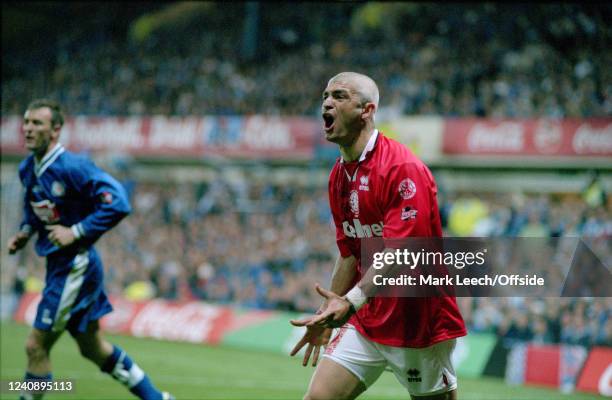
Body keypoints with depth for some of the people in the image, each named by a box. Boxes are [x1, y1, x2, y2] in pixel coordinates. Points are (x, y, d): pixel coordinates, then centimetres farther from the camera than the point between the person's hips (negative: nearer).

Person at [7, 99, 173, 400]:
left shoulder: (72, 167, -21)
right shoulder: (27, 169, 4)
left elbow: (118, 203, -25)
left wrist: (76, 232, -25)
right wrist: (25, 231, 7)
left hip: (75, 267, -9)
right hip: (59, 266, 9)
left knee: (36, 346, -6)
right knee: (93, 348, 18)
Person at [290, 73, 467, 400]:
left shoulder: (402, 168, -18)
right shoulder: (339, 176, 9)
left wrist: (352, 302, -36)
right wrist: (328, 312, 15)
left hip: (419, 321, -7)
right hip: (365, 322, 7)